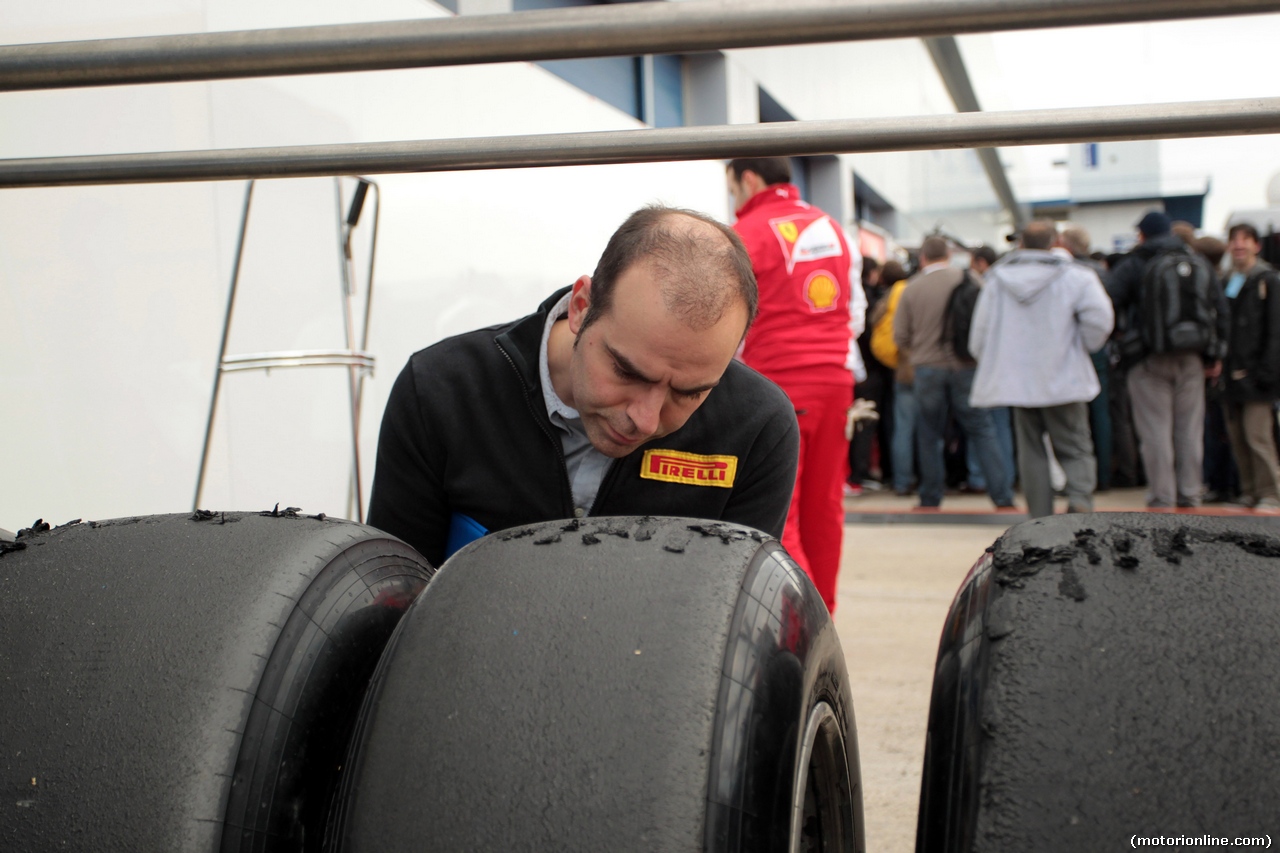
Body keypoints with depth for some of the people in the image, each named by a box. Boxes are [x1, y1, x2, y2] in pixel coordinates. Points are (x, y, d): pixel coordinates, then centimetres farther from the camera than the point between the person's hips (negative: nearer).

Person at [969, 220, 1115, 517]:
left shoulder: (996, 280, 6)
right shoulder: (1075, 276, -4)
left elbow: (979, 332, 7)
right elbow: (1099, 317, -16)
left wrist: (994, 364, 21)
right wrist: (1083, 347, 1)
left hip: (1014, 379, 2)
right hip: (1063, 380, -2)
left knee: (1031, 450, 11)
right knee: (1075, 448, 7)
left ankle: (1040, 518, 8)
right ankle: (1080, 498, -17)